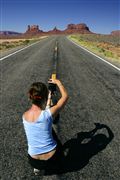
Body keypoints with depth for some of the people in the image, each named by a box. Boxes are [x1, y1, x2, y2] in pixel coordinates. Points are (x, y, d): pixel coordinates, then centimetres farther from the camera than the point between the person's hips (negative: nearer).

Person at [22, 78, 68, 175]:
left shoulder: (25, 115, -10)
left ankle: (37, 167, 33)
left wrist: (48, 102, 20)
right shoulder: (48, 113, -25)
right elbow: (65, 96, -10)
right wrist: (58, 82, 5)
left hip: (34, 161, 4)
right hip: (52, 160, -3)